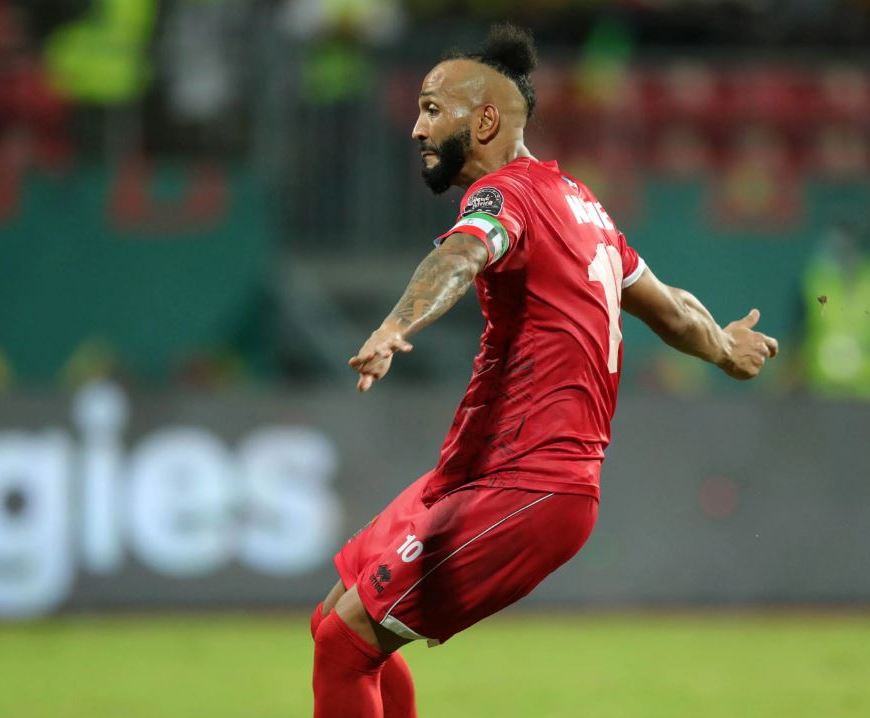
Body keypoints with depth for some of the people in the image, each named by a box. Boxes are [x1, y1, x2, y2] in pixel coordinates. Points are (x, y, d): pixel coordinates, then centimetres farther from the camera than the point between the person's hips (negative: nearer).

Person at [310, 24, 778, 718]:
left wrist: (396, 328, -57)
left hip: (521, 490, -10)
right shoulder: (575, 198, 16)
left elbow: (462, 254, -36)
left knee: (346, 639, -14)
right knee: (341, 619, 12)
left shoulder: (508, 191, -12)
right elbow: (668, 306, 30)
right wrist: (724, 348, 52)